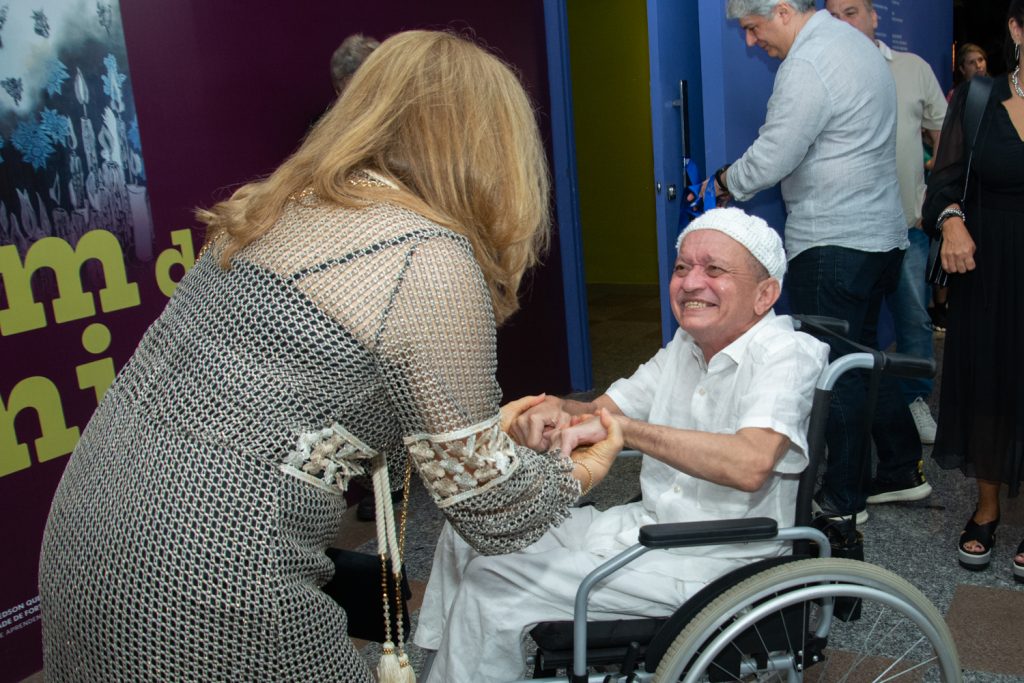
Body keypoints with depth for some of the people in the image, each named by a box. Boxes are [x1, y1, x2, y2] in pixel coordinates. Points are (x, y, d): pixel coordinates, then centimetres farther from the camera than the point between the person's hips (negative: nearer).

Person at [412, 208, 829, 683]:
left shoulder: (787, 353, -17)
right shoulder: (687, 343, 8)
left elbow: (750, 464, -34)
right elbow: (598, 412, 8)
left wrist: (619, 425, -31)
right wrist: (556, 410, -16)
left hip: (711, 564, -8)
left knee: (491, 586, -15)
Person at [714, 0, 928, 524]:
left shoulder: (808, 65, -18)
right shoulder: (854, 43, 15)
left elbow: (769, 161, -19)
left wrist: (724, 181, 2)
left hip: (833, 242, -10)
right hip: (881, 233, 10)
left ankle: (844, 498, 12)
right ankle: (902, 470, 28)